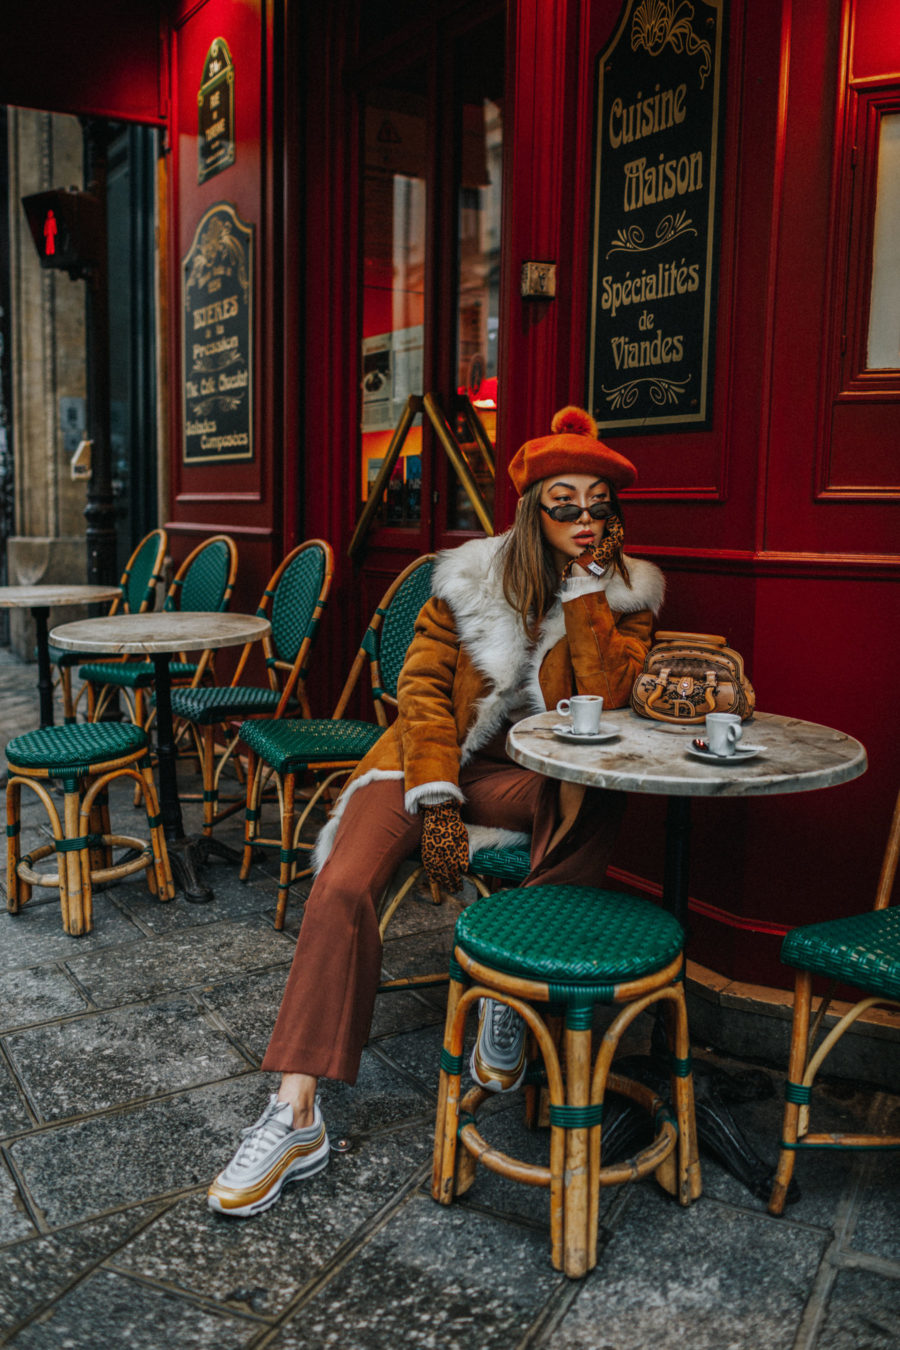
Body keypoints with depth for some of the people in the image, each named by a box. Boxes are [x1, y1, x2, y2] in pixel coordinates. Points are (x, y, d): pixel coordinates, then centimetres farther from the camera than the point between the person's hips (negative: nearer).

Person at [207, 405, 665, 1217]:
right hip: (433, 760, 0)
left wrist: (587, 582, -13)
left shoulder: (627, 594, 3)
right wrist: (436, 800, -14)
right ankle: (297, 1117, -19)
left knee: (594, 799, -35)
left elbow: (607, 699, -14)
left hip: (529, 777, 1)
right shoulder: (471, 577, 1)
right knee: (342, 886, -25)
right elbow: (423, 688, -2)